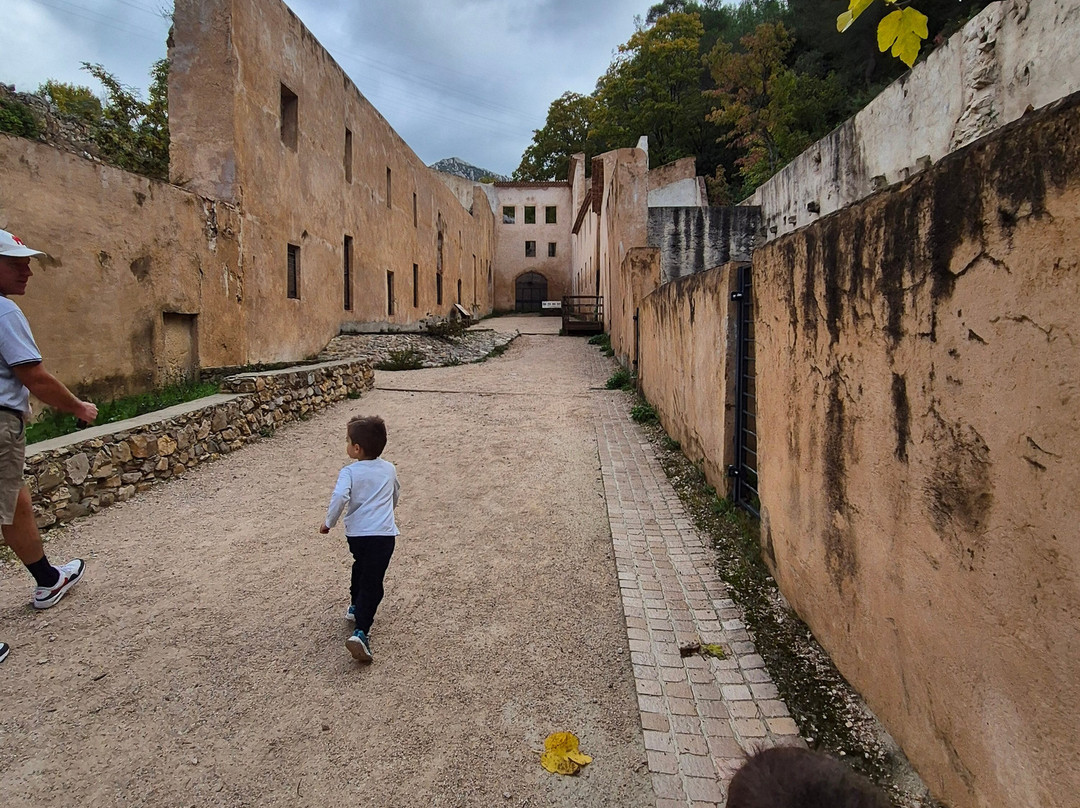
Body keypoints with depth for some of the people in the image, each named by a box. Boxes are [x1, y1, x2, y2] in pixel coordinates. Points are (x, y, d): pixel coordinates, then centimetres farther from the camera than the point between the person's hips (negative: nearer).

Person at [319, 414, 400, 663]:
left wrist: (329, 522, -5)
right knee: (372, 582, -4)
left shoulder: (349, 472, -4)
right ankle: (361, 632, -16)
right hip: (384, 533, 0)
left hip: (356, 533, 1)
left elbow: (340, 497, -21)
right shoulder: (389, 469, 8)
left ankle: (355, 608, 46)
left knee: (360, 567, 29)